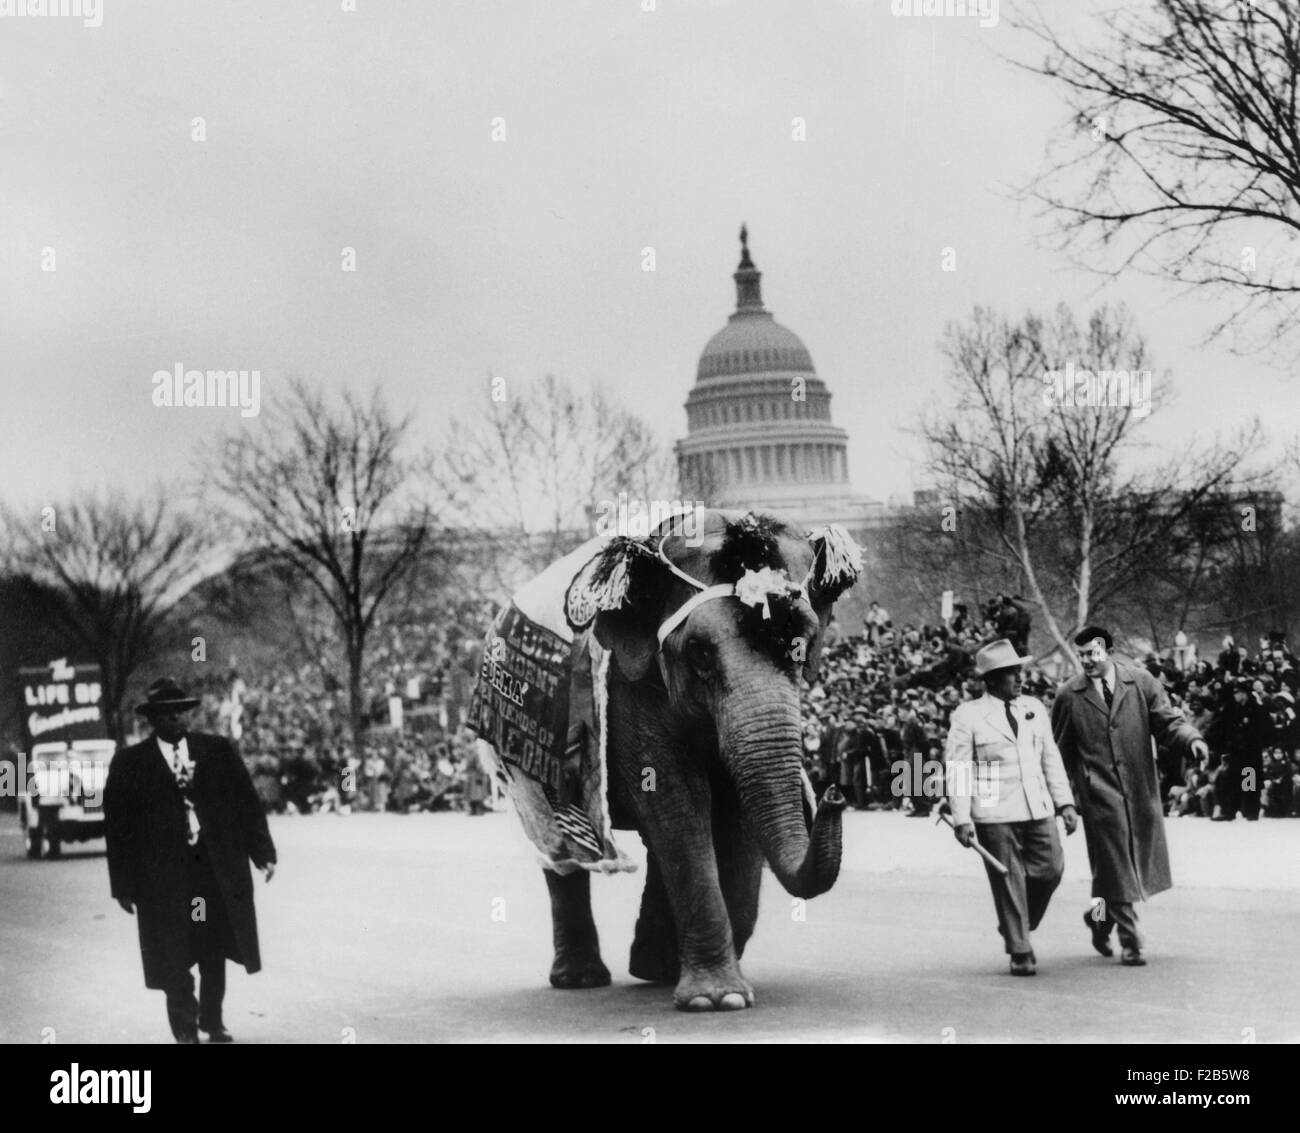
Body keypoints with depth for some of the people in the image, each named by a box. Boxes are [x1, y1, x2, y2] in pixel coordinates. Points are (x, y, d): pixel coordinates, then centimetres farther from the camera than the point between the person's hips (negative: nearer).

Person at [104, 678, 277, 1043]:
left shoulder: (218, 750, 6)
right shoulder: (130, 763, 0)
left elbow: (247, 803, 6)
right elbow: (118, 826, 0)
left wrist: (263, 852, -3)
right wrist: (124, 885, -3)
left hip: (219, 870, 2)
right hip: (164, 876, -2)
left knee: (215, 954, 11)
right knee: (174, 961, -1)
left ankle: (212, 1021, 27)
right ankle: (185, 1030, 12)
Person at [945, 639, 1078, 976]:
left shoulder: (1035, 708, 14)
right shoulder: (968, 715, -2)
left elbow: (1051, 758, 17)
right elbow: (957, 769, -4)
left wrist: (1065, 802, 10)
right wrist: (962, 818, -11)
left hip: (1038, 809, 5)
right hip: (995, 814, -5)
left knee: (1050, 870, 0)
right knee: (1009, 882, -1)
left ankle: (1017, 929, 24)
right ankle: (1020, 952, 10)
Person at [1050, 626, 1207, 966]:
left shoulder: (1141, 683, 5)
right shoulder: (1068, 696, 3)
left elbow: (1168, 721, 2)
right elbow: (1060, 750, 8)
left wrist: (1192, 740, -18)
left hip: (1141, 790, 3)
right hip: (1099, 793, -3)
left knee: (1143, 867, 9)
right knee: (1116, 869, -5)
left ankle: (1102, 916, 33)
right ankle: (1130, 943, 4)